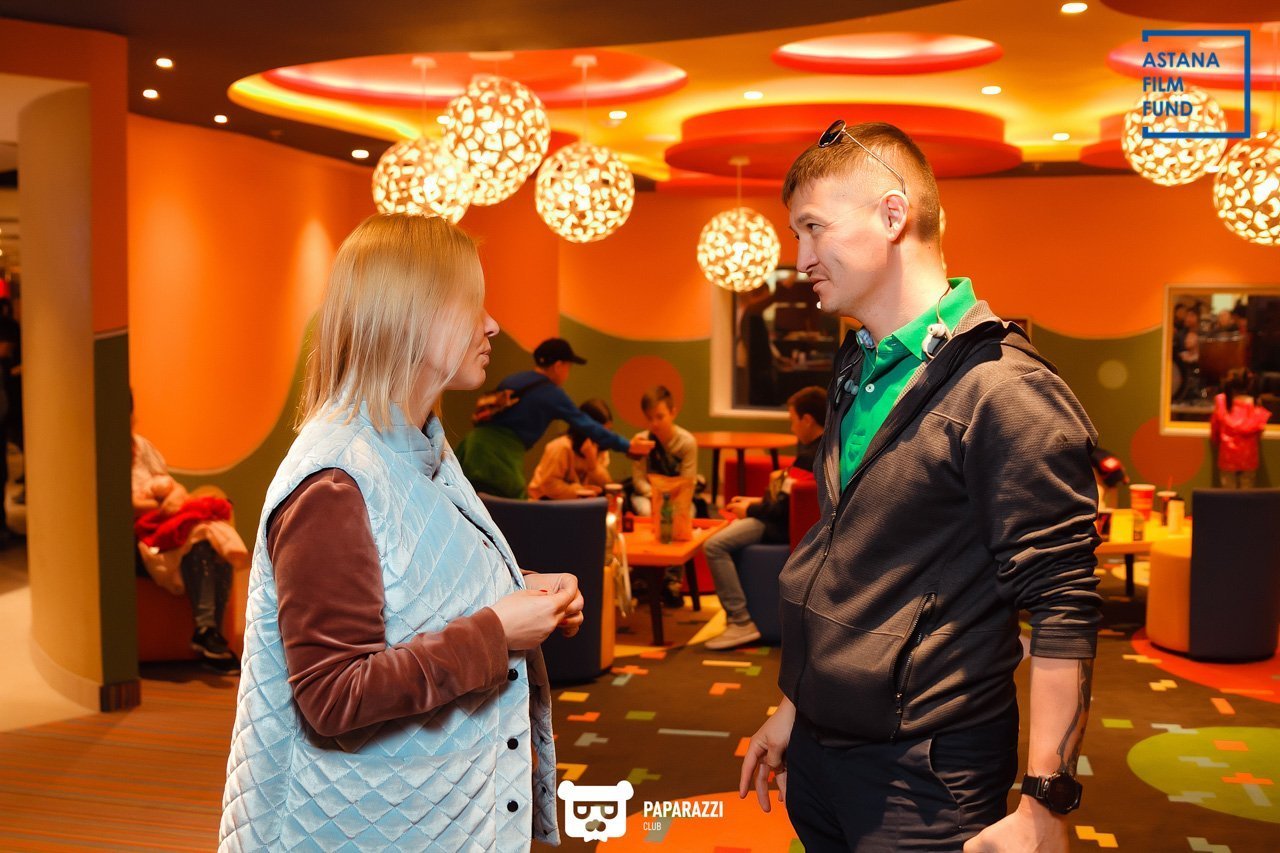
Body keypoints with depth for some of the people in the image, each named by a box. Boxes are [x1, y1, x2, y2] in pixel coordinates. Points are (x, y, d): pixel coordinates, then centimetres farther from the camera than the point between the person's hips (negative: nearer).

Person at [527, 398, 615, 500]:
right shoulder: (561, 447, -21)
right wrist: (579, 490, -25)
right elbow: (548, 484, -24)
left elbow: (605, 485, -4)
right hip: (549, 500, -7)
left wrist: (593, 462, -20)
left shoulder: (600, 449, 1)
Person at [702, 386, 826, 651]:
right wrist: (757, 501, 11)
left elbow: (783, 509, -22)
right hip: (803, 521, 11)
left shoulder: (808, 457, -25)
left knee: (714, 546, -21)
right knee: (728, 531, 28)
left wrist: (749, 510, -6)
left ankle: (741, 622, -19)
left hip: (787, 528, -11)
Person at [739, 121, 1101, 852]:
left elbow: (1064, 610, -19)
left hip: (924, 774, -7)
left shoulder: (1003, 391, -18)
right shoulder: (858, 374, 8)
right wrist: (795, 708, 16)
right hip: (820, 752, 8)